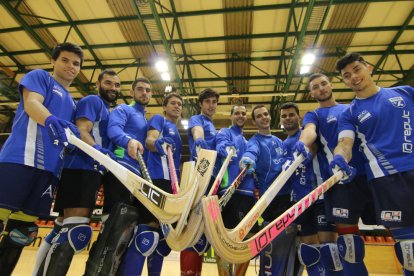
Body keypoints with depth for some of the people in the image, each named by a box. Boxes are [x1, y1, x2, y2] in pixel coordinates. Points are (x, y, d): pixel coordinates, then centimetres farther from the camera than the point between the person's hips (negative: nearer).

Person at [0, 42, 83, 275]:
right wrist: (51, 120, -31)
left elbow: (75, 134, 22)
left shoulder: (72, 103, 26)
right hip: (21, 158, -5)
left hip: (50, 168, 6)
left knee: (22, 232, 7)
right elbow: (31, 103, -8)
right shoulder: (39, 76, 11)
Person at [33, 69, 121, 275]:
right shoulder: (92, 101, 0)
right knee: (76, 229, -16)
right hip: (81, 169, -10)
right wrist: (98, 150, -32)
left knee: (64, 228, 15)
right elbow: (82, 131, -16)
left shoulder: (109, 112, 26)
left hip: (91, 171, 10)